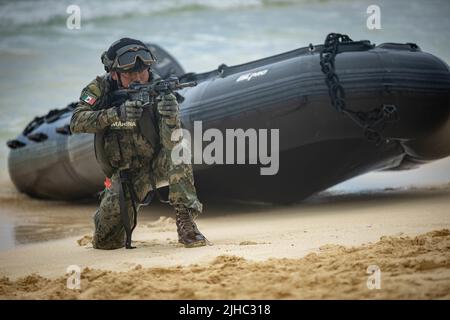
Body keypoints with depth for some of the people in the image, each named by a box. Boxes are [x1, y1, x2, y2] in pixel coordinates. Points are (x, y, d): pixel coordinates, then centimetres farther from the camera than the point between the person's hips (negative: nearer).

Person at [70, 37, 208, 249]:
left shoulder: (158, 91, -17)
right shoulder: (102, 88, -11)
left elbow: (171, 145, -26)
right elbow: (76, 122, -25)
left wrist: (171, 118, -48)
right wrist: (116, 114, -39)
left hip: (157, 163, -1)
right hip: (125, 173, 1)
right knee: (105, 242, -8)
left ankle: (186, 224, -28)